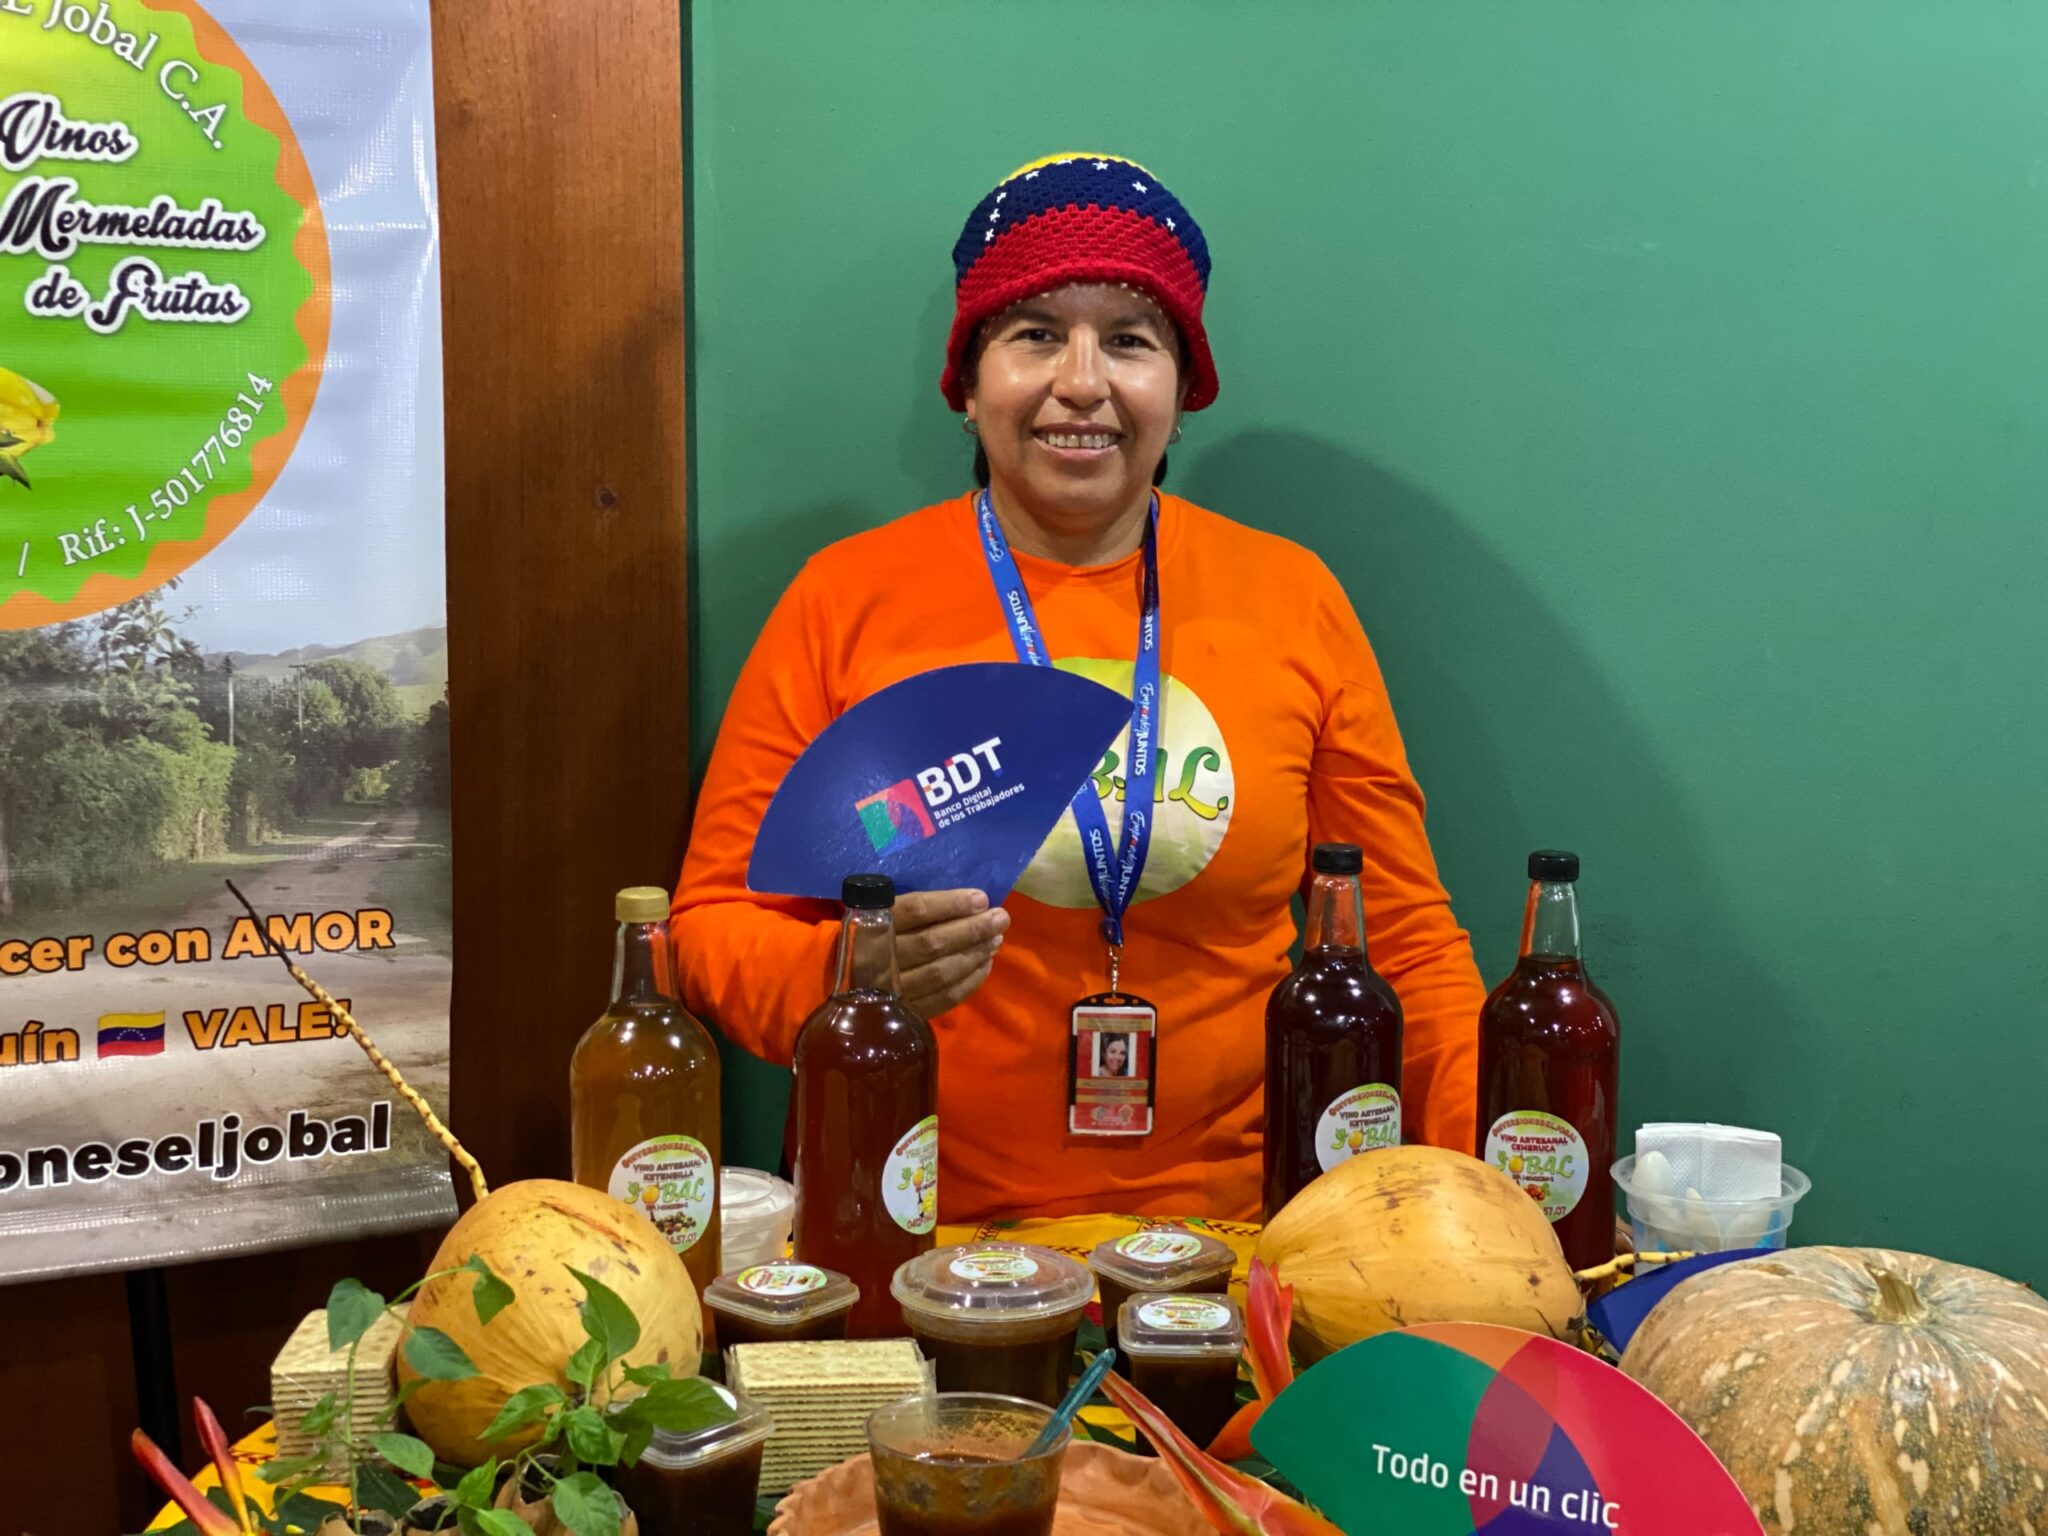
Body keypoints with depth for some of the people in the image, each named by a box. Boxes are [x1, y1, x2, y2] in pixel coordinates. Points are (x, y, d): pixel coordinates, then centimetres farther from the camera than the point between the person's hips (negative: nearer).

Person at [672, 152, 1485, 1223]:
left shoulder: (1292, 602, 7)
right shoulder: (844, 601, 2)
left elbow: (1401, 933, 10)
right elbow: (714, 923, 5)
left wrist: (1495, 1155, -5)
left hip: (1226, 1226, 1)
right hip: (914, 1235, -1)